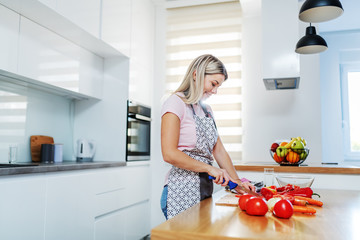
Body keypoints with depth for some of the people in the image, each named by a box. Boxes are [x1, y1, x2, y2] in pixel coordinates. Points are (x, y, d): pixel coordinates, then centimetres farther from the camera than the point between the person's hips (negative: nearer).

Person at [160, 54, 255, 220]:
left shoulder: (207, 110, 17)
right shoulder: (176, 102, -8)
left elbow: (219, 150, 15)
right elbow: (169, 154, -18)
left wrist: (237, 181, 6)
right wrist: (209, 168, -16)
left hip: (205, 187, 8)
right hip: (182, 189, -8)